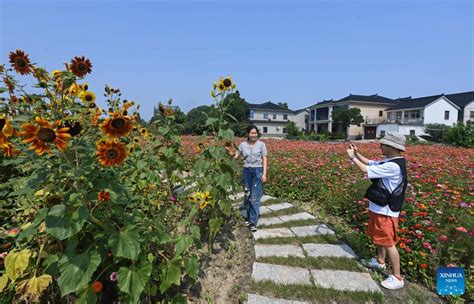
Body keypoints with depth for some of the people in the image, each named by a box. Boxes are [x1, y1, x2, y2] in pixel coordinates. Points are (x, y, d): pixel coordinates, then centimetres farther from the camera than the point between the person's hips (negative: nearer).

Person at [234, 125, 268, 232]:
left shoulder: (261, 144, -2)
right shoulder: (243, 144, 3)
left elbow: (264, 160, -2)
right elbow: (235, 156, 6)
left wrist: (264, 174, -8)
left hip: (257, 171, -3)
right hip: (246, 171, 3)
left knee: (255, 197, -5)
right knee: (247, 195, 13)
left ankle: (253, 222, 1)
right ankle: (247, 217, 30)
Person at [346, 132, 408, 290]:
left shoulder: (393, 166, -27)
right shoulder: (388, 162, 3)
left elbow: (366, 170, -24)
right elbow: (370, 163, 16)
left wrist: (352, 157, -10)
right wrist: (357, 153, 4)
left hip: (385, 212, -10)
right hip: (379, 208, 10)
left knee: (388, 243, 1)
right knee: (379, 237, 25)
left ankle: (397, 278, 15)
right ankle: (380, 261, 45)